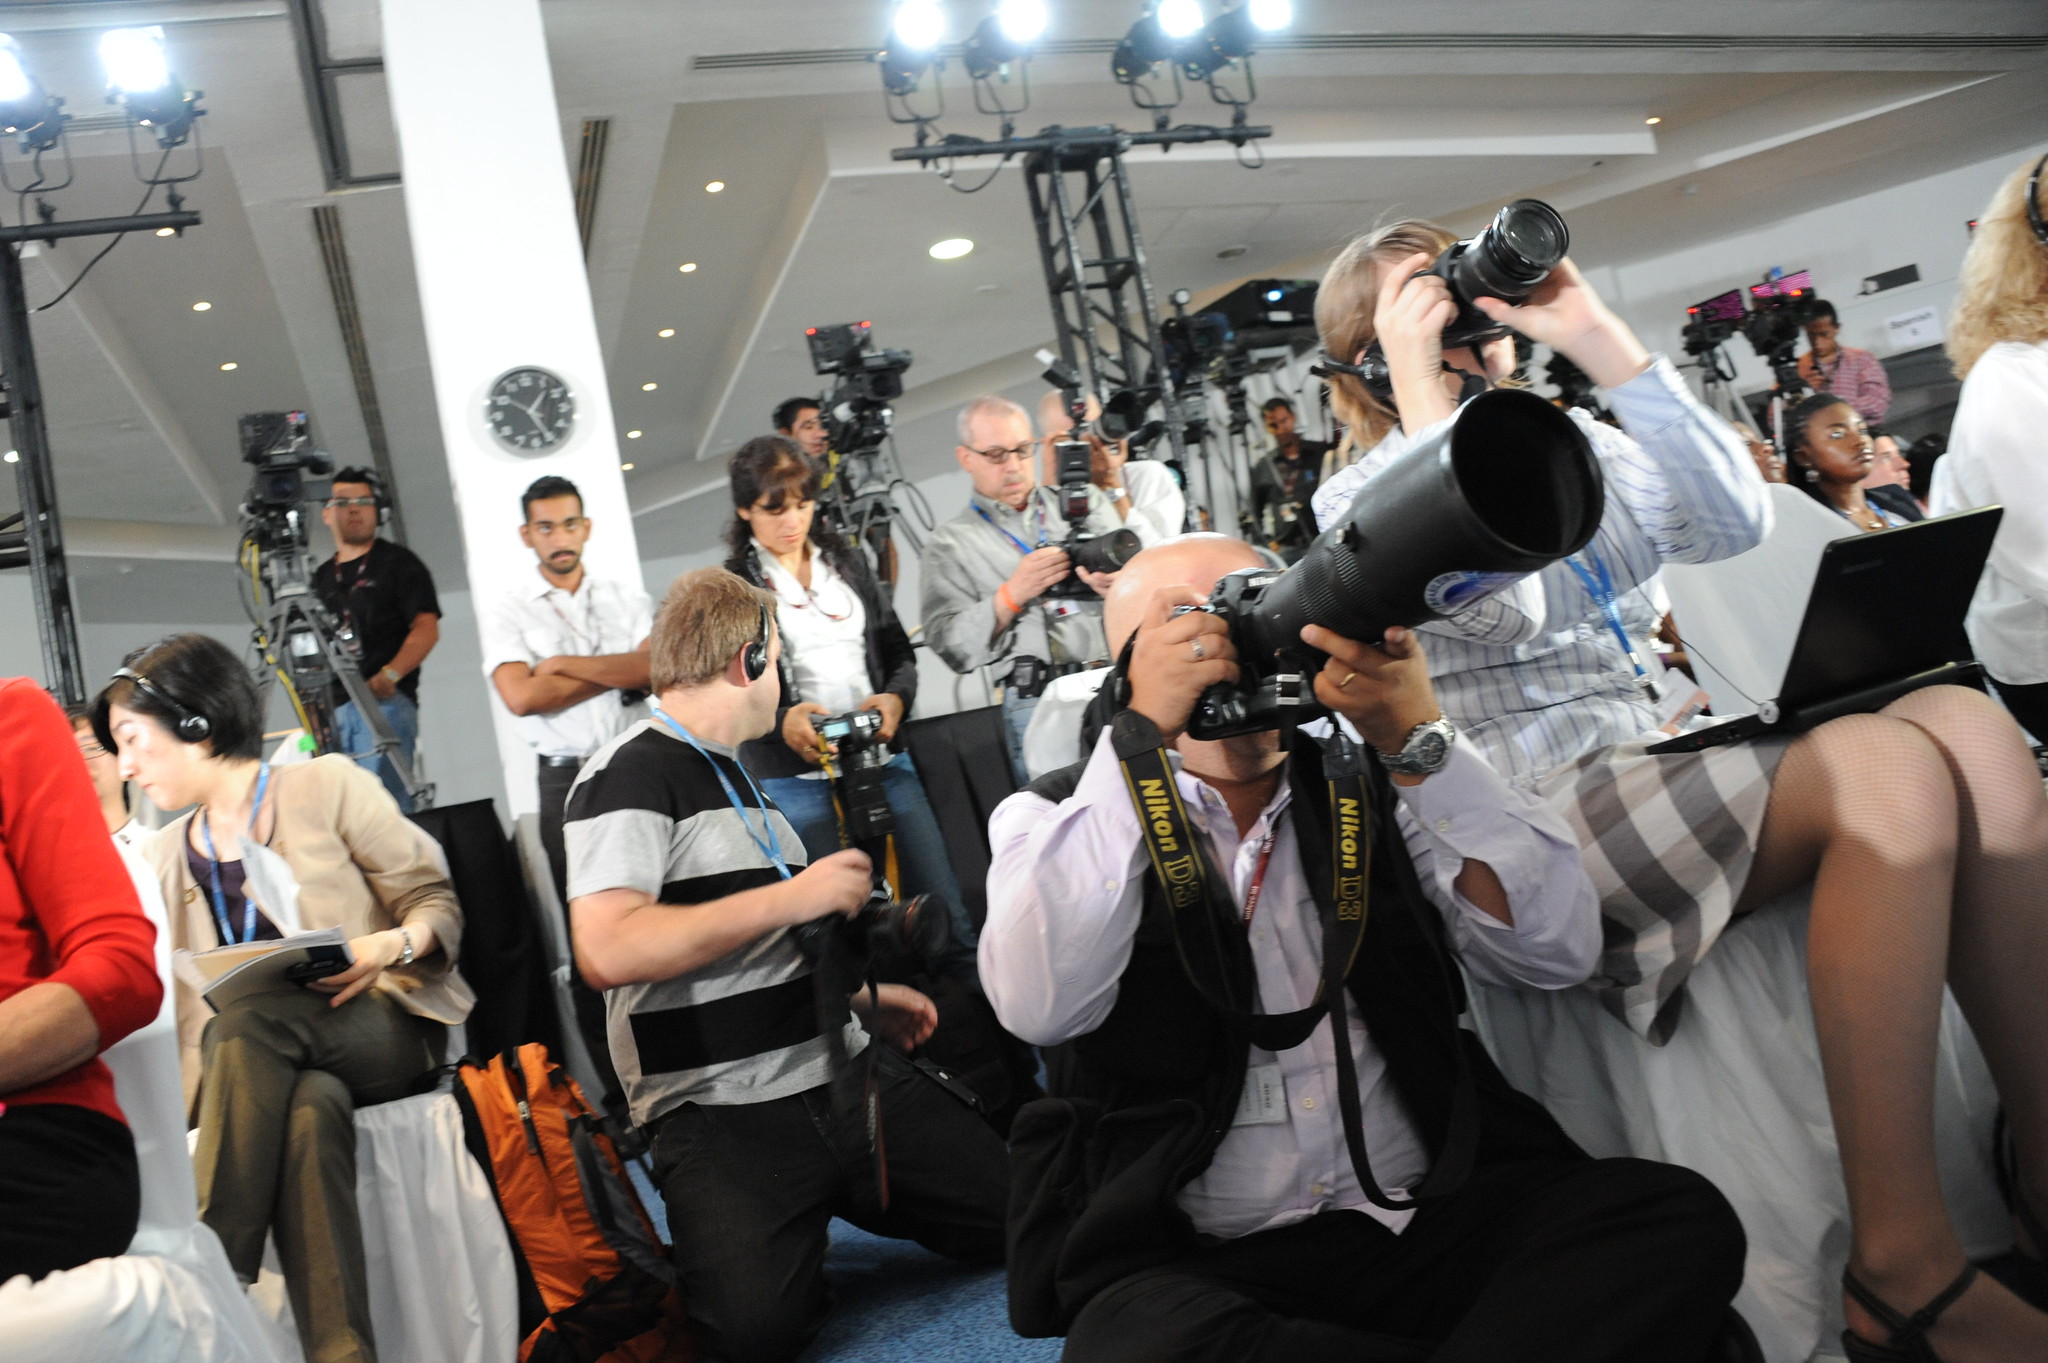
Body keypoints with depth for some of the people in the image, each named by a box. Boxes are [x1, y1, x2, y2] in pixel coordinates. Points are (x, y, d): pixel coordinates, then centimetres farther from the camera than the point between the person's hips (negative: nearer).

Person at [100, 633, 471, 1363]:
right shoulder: (167, 854, 19)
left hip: (383, 1025, -2)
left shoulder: (330, 786, 5)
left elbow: (438, 904, 1)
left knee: (249, 1020, -34)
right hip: (258, 1062, 3)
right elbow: (172, 1001, 13)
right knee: (311, 1109, -35)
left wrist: (391, 946, -18)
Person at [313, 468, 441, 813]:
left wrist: (389, 674, -19)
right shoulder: (321, 577, 23)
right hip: (331, 706, 6)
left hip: (385, 700, -5)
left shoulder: (398, 562, 7)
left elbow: (427, 628, -4)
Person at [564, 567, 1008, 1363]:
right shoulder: (630, 775, -10)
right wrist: (792, 896, -20)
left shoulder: (733, 773, 20)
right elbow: (607, 952, -25)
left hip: (848, 1081, 8)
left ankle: (832, 1202, 18)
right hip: (723, 1117, -8)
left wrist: (858, 997, 22)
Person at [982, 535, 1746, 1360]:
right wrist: (1142, 731, -17)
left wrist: (1415, 741, -13)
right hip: (1191, 1262, -1)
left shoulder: (1367, 789, 13)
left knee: (1677, 1216, -22)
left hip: (1430, 1221, 2)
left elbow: (1558, 951, -2)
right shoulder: (1063, 818, 6)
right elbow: (1040, 1004, -16)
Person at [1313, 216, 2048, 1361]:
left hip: (1686, 751, 6)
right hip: (1550, 805, -6)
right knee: (1891, 769, -29)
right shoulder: (1358, 501, 6)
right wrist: (1424, 393, -10)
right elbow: (1475, 604, -17)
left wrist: (1598, 336, 1)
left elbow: (1734, 522, 3)